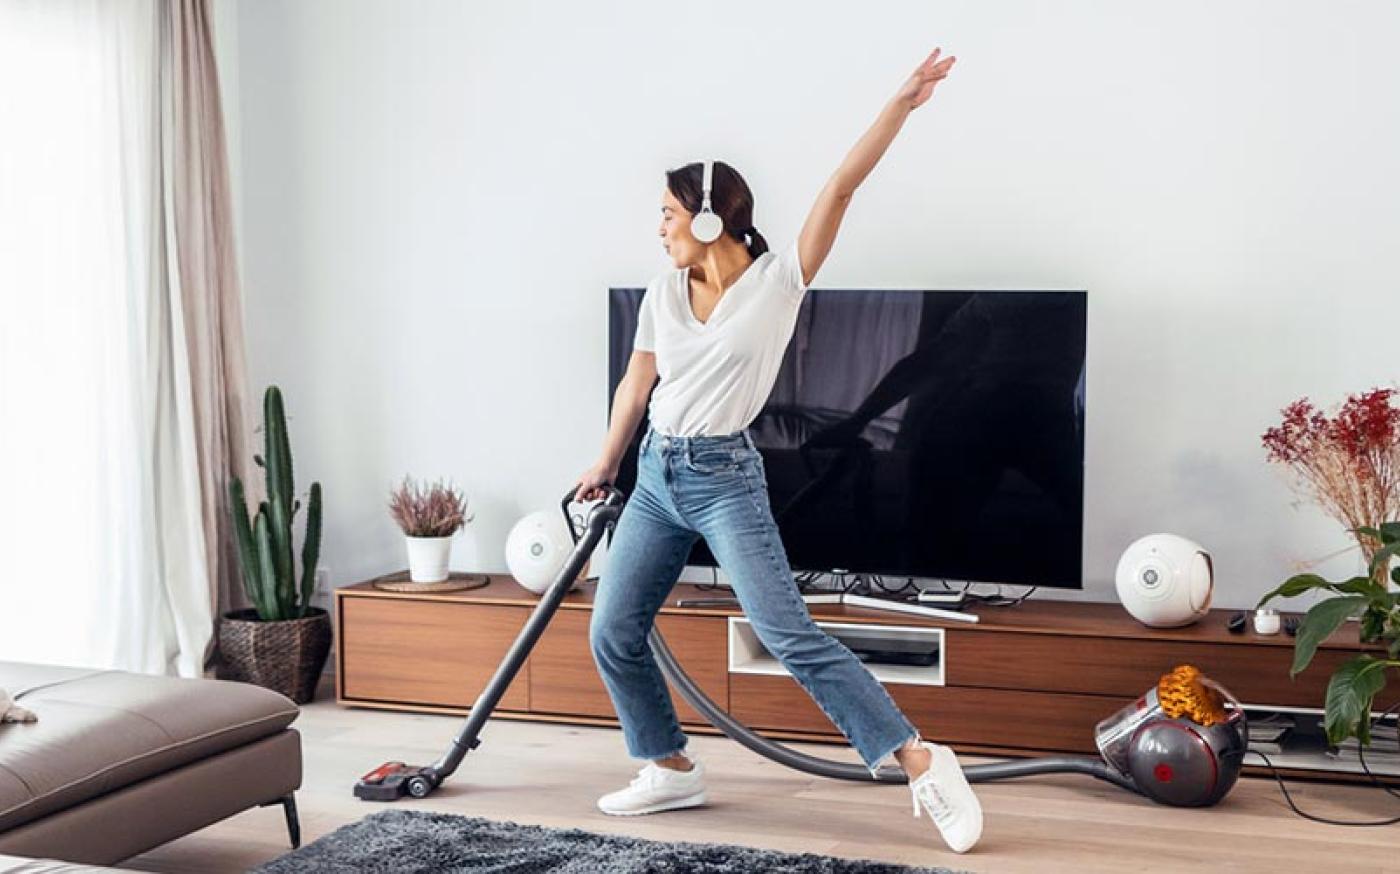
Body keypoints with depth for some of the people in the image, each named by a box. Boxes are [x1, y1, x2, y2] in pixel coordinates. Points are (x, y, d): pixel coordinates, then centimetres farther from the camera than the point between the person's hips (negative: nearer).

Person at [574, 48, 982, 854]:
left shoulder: (778, 281, -9)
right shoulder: (664, 293, 4)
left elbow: (839, 191, -17)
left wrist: (900, 105, -23)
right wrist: (606, 466, 25)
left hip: (726, 479, -6)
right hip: (657, 476, 6)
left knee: (793, 637, -14)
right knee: (613, 634, 7)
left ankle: (923, 763, -8)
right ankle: (672, 769, 24)